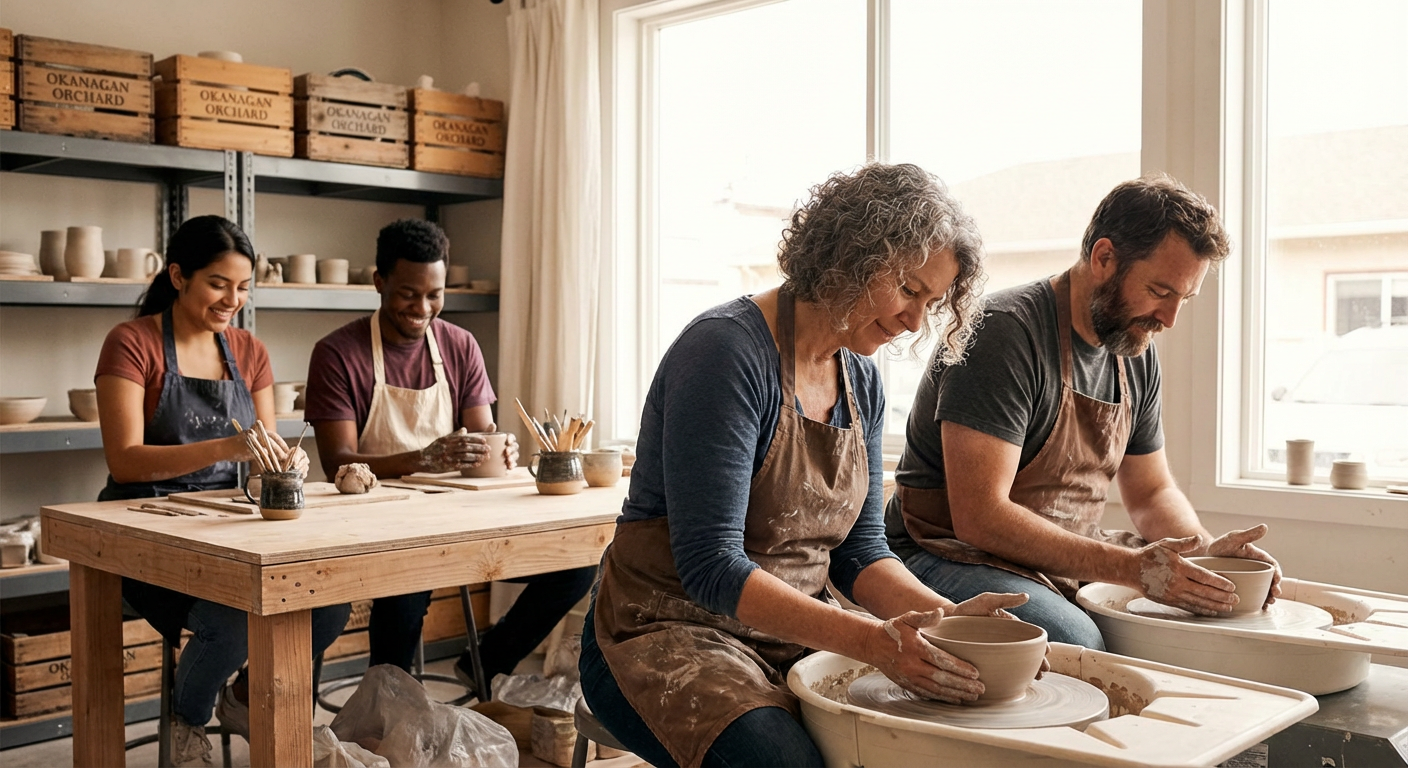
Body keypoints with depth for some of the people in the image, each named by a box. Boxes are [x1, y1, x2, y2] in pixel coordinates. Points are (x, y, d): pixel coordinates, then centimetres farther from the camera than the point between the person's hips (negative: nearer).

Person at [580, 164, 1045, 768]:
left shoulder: (861, 381, 7)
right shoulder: (728, 350, -19)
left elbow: (858, 549, 9)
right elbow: (710, 566, -23)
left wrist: (945, 617, -10)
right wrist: (871, 639, -29)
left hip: (792, 638, 7)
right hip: (671, 634, -6)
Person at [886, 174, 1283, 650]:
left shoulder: (1137, 353, 8)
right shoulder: (1004, 332, -19)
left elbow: (1151, 491, 19)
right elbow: (979, 516, -25)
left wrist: (1204, 549, -3)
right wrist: (1130, 567, -26)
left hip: (1070, 565, 8)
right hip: (953, 555, -8)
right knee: (1079, 644, -34)